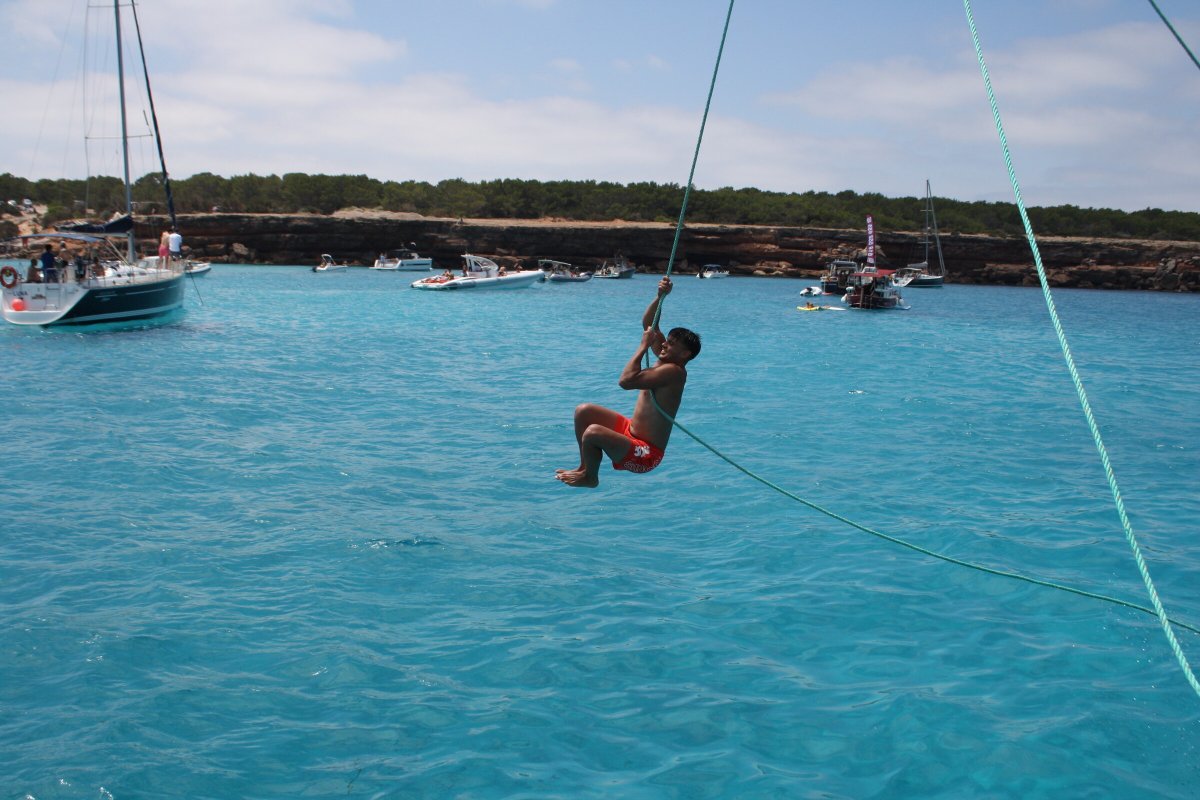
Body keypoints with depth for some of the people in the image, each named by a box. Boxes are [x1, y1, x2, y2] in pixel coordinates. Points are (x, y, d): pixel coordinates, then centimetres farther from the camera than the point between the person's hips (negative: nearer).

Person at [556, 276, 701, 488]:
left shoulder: (673, 371, -23)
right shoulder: (666, 360, 5)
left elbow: (626, 380, -31)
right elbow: (648, 324, 13)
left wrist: (643, 346, -22)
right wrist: (660, 297, -2)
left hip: (645, 454, -10)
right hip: (631, 431, 11)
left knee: (593, 432, -32)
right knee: (583, 411, 9)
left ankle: (590, 478, -2)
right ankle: (585, 466, 18)